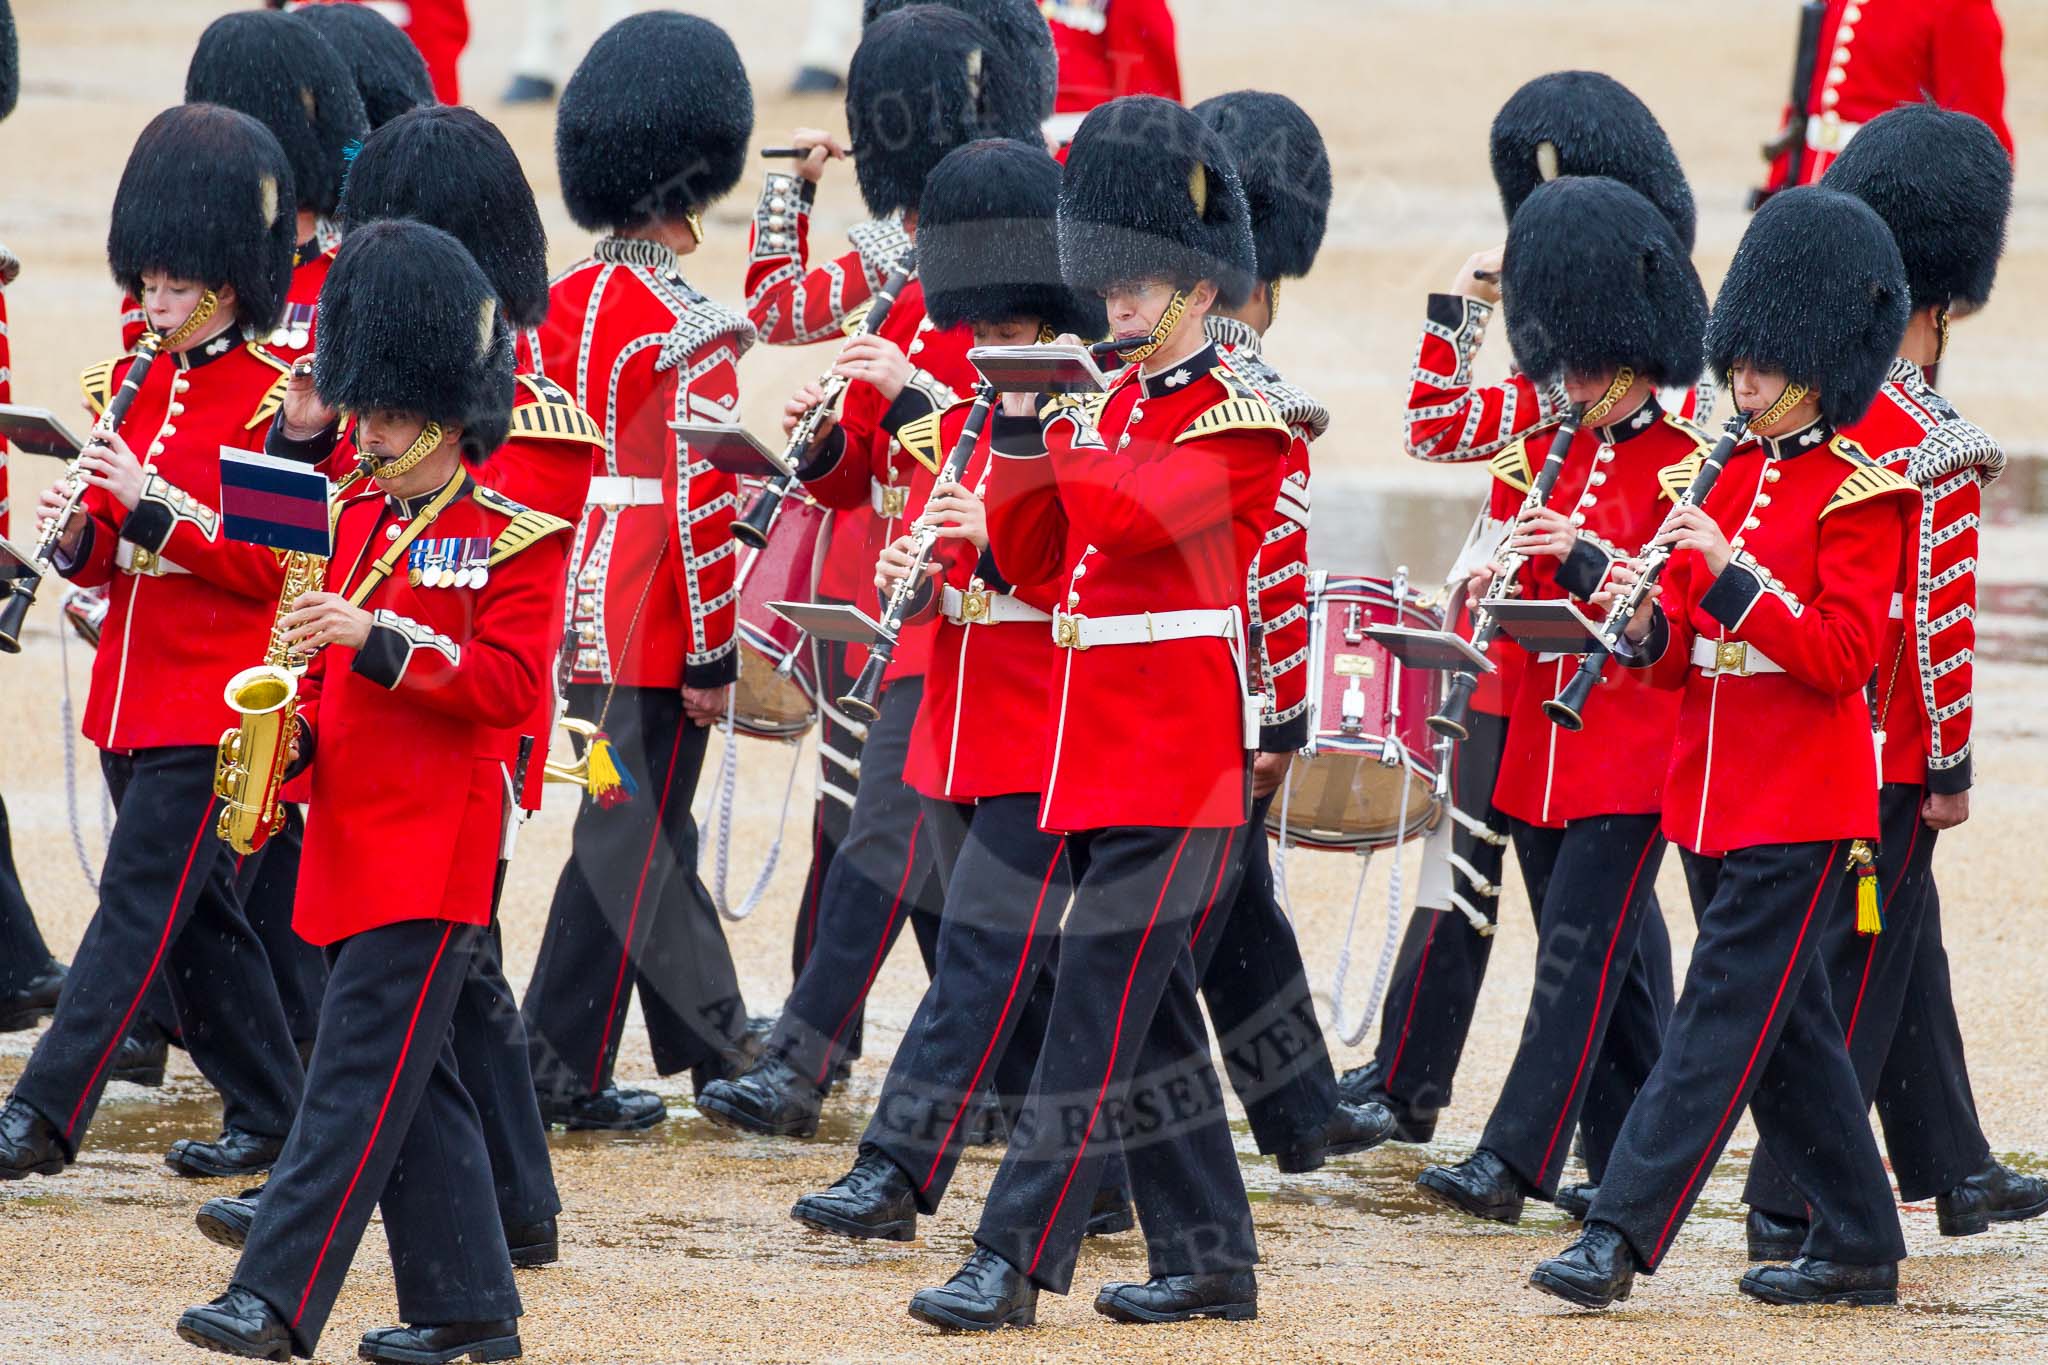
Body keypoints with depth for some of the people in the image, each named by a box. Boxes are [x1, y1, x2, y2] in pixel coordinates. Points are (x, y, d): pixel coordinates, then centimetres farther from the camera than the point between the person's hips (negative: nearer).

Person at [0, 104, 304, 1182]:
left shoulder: (274, 401, -10)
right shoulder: (135, 383, 12)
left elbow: (278, 564, -14)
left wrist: (152, 502, -22)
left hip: (214, 699, -8)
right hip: (131, 691, 8)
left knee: (140, 903, -10)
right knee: (197, 912, 12)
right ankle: (268, 1112, 22)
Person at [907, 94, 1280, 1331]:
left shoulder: (1242, 419, -9)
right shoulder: (1114, 406, 15)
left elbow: (1128, 515, -24)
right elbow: (1032, 561, 13)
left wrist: (1061, 424, -8)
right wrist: (1020, 433, 0)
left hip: (1177, 760, -9)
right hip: (1102, 757, 9)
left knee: (1099, 1006, -11)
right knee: (1154, 1012, 11)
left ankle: (1017, 1260, -15)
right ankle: (1209, 1260, 17)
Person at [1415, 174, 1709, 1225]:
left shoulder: (1684, 467, -5)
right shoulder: (1538, 457, 13)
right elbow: (1502, 597, 14)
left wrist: (1585, 557, -25)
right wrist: (1490, 587, -10)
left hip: (1635, 754, -6)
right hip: (1539, 751, 6)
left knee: (1579, 954, -11)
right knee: (1604, 963, 11)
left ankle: (1511, 1161, -16)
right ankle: (1624, 1166, 18)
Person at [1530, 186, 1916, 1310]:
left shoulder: (1858, 494, -9)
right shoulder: (1723, 476, 12)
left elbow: (1842, 655, -16)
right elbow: (1684, 657, 15)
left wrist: (1728, 573, -23)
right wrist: (1647, 620, -8)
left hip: (1800, 807, -8)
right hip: (1712, 795, 8)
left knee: (1724, 1015, -10)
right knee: (1788, 1027, 11)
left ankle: (1622, 1234, -14)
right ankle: (1858, 1246, 19)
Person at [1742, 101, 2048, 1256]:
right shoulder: (1936, 448, -21)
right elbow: (1937, 620, -20)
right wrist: (1952, 766, -12)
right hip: (1893, 753, -8)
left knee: (1909, 952, 19)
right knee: (1856, 971, -1)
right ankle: (1788, 1208, 0)